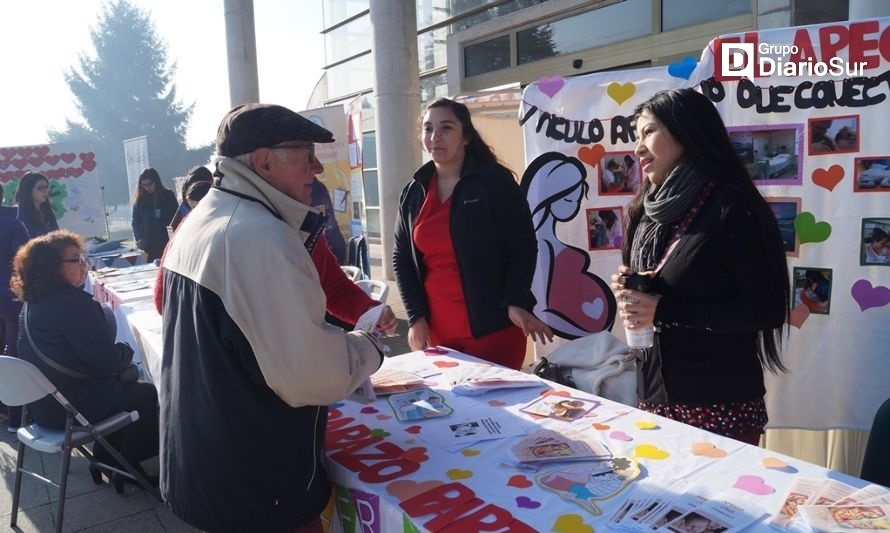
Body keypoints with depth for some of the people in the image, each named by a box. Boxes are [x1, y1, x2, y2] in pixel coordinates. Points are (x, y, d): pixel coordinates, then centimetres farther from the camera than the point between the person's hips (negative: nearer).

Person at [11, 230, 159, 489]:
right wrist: (127, 351, -6)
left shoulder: (33, 303, 6)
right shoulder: (72, 302, -25)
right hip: (74, 406, -9)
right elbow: (106, 358, -25)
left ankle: (106, 458, 29)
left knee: (128, 386, 26)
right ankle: (128, 466, 20)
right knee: (149, 396, 8)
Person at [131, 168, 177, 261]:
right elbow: (136, 222, 8)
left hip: (168, 241, 0)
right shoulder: (139, 199, 5)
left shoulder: (168, 195, 3)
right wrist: (139, 238, -8)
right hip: (150, 244, 1)